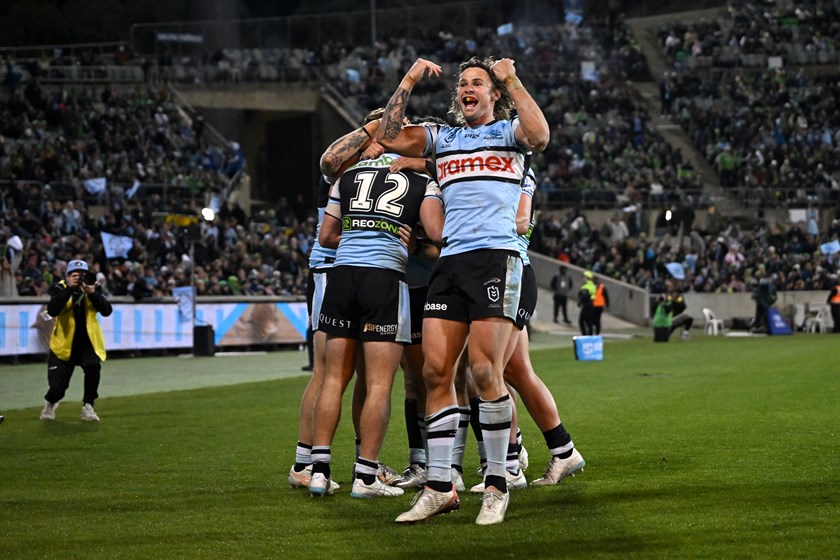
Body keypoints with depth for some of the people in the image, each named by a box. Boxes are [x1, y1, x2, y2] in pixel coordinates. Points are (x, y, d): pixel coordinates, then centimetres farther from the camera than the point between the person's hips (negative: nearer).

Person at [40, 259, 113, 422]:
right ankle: (50, 403, 38)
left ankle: (88, 406, -13)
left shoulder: (94, 288, -5)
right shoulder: (59, 289, -11)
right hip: (64, 343, -1)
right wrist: (70, 288, -34)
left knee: (93, 366, -31)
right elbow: (52, 311, -29)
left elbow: (106, 311, -17)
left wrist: (92, 293, -30)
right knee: (57, 386, -1)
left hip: (88, 342, 1)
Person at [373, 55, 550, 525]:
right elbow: (389, 138, 17)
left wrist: (512, 80, -7)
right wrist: (409, 81, 13)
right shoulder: (442, 138, 23)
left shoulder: (507, 130, 10)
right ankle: (440, 487, 1)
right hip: (450, 258, 5)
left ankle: (497, 485, -5)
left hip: (497, 256, -5)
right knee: (436, 370, -3)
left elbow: (539, 137, -12)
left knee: (486, 372, -13)